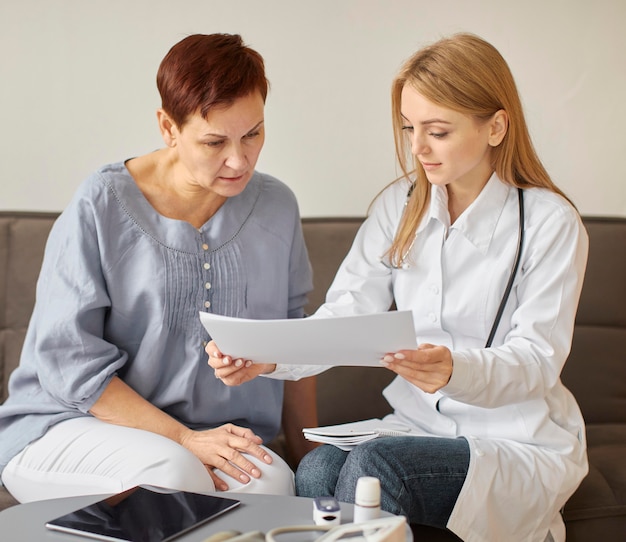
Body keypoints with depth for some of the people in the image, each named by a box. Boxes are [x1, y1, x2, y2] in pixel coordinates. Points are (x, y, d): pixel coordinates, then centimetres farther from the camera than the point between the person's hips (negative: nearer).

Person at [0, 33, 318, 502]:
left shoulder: (276, 207, 5)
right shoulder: (101, 207, -10)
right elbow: (68, 361, -12)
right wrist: (185, 441, -19)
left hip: (216, 433, 4)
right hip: (68, 426, -3)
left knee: (271, 481, -29)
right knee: (172, 472, -35)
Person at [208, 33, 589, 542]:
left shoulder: (550, 223, -9)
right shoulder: (399, 206, 5)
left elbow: (538, 358, -15)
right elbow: (345, 315, -3)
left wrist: (456, 371, -37)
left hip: (521, 442, -3)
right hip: (419, 424, 4)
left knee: (373, 466, -30)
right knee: (316, 470, -28)